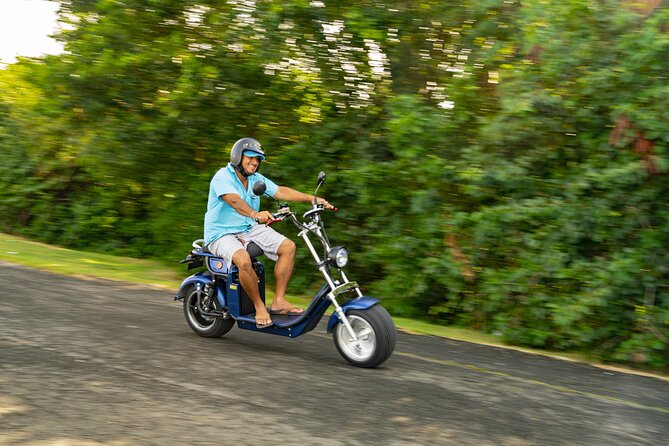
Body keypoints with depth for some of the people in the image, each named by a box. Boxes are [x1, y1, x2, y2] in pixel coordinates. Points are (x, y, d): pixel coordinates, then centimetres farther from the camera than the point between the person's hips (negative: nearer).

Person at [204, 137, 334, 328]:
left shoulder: (256, 179, 9)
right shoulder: (223, 177, -16)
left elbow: (280, 191, 0)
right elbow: (234, 200, -34)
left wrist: (313, 199, -11)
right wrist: (254, 214, -54)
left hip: (250, 229, 8)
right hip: (222, 234, -8)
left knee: (288, 247, -7)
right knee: (243, 260, -36)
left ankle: (278, 300, -5)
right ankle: (259, 306, -15)